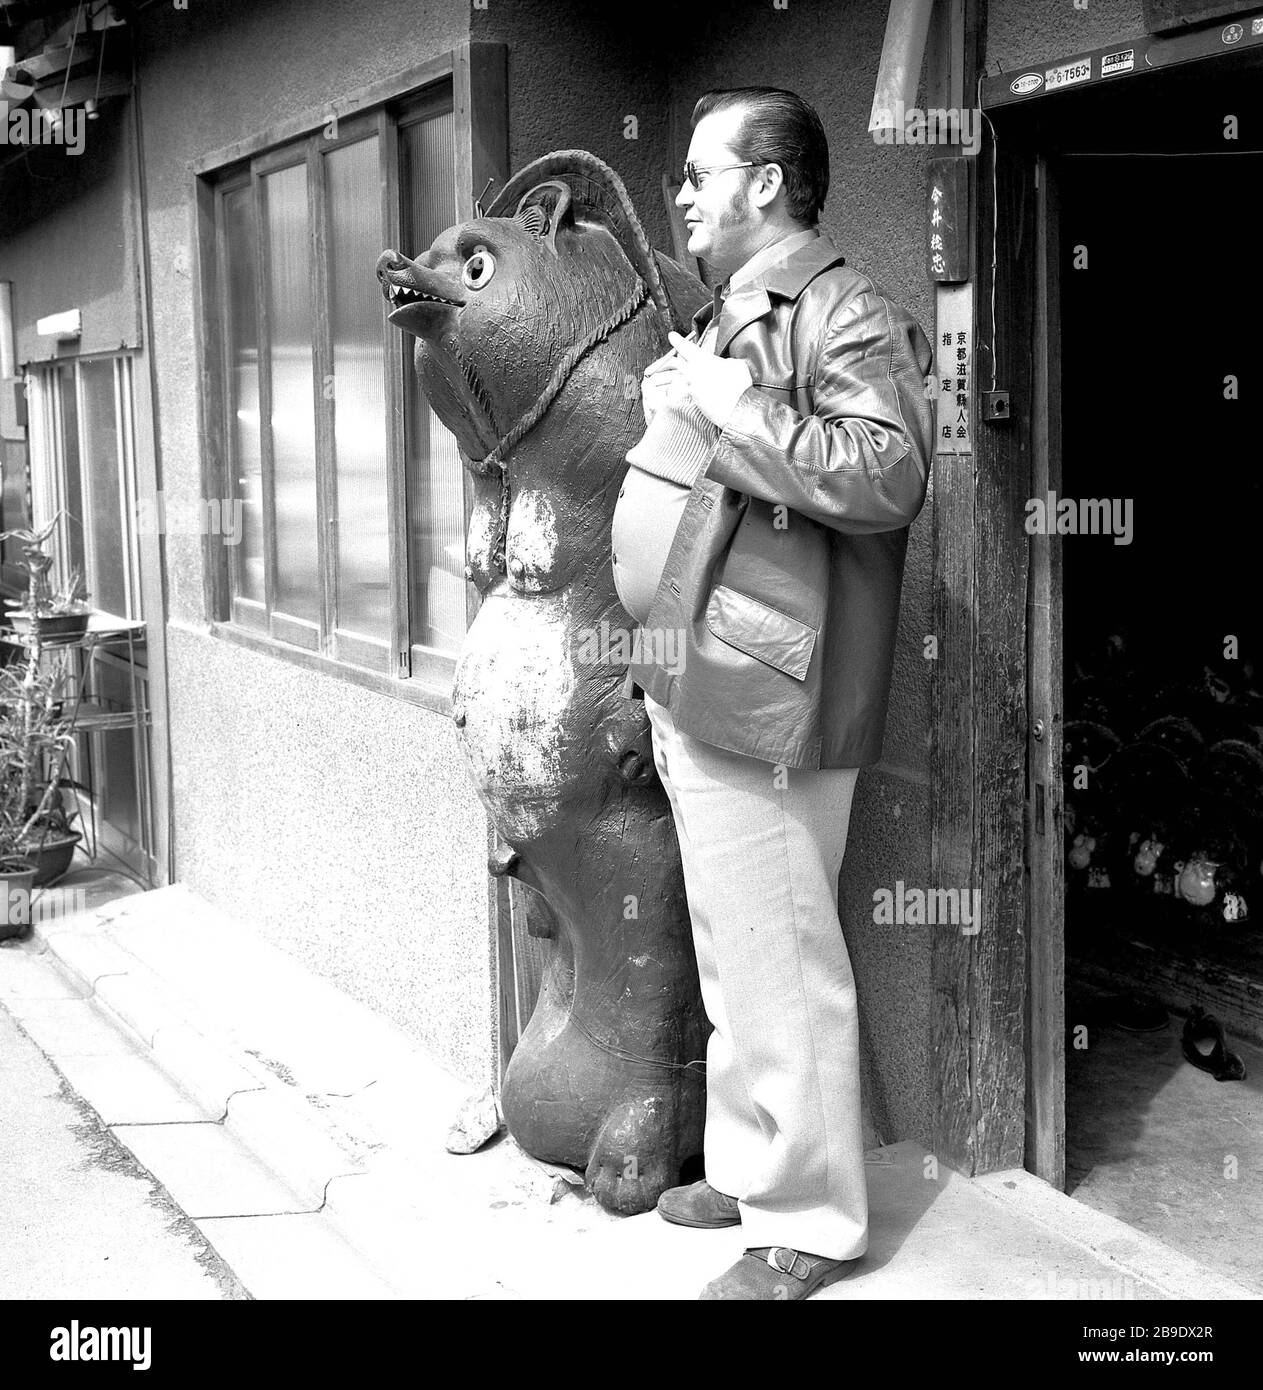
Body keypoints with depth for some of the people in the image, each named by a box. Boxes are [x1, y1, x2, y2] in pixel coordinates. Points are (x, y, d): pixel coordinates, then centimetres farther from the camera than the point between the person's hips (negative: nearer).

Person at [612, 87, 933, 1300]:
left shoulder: (843, 316, -9)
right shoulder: (726, 319, 21)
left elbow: (885, 478, -25)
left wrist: (724, 404, -21)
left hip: (762, 701, -10)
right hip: (702, 697, 10)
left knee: (776, 969, -2)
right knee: (735, 963, 18)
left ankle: (809, 1222, 11)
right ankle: (745, 1169, 31)